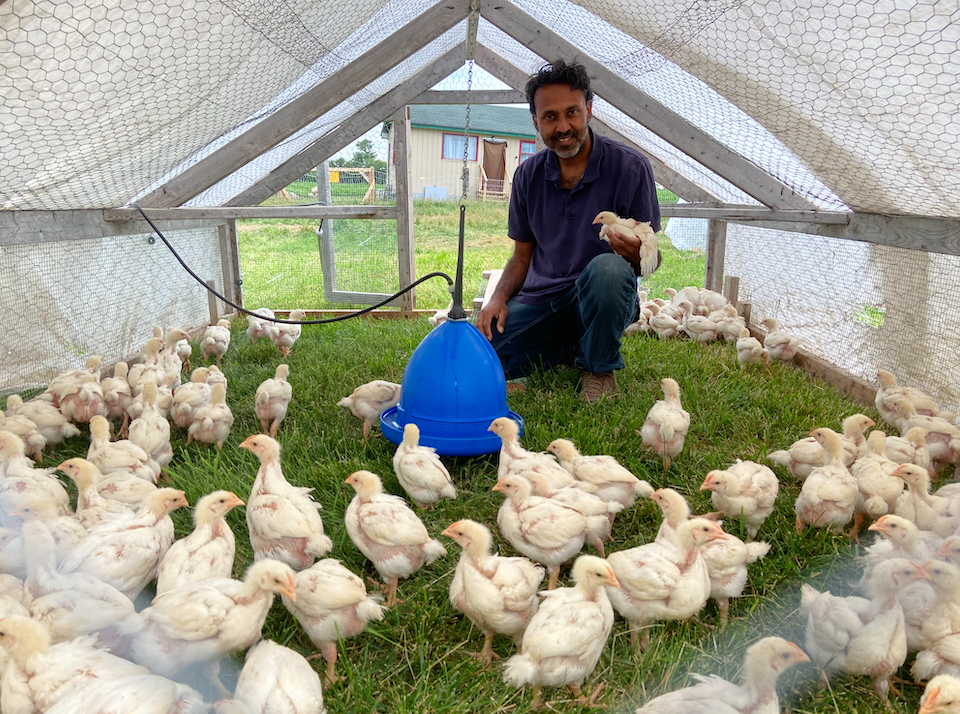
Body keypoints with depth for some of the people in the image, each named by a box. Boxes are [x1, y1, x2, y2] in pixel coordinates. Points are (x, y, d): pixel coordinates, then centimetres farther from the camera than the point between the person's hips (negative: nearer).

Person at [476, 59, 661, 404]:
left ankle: (599, 367, -9)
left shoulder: (629, 167, -8)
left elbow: (651, 259, -6)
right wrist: (499, 298, -7)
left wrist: (636, 253, -31)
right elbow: (522, 256, 12)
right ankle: (569, 348, 11)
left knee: (607, 268, -38)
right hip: (540, 299, 4)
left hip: (600, 301, -4)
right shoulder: (528, 175, 5)